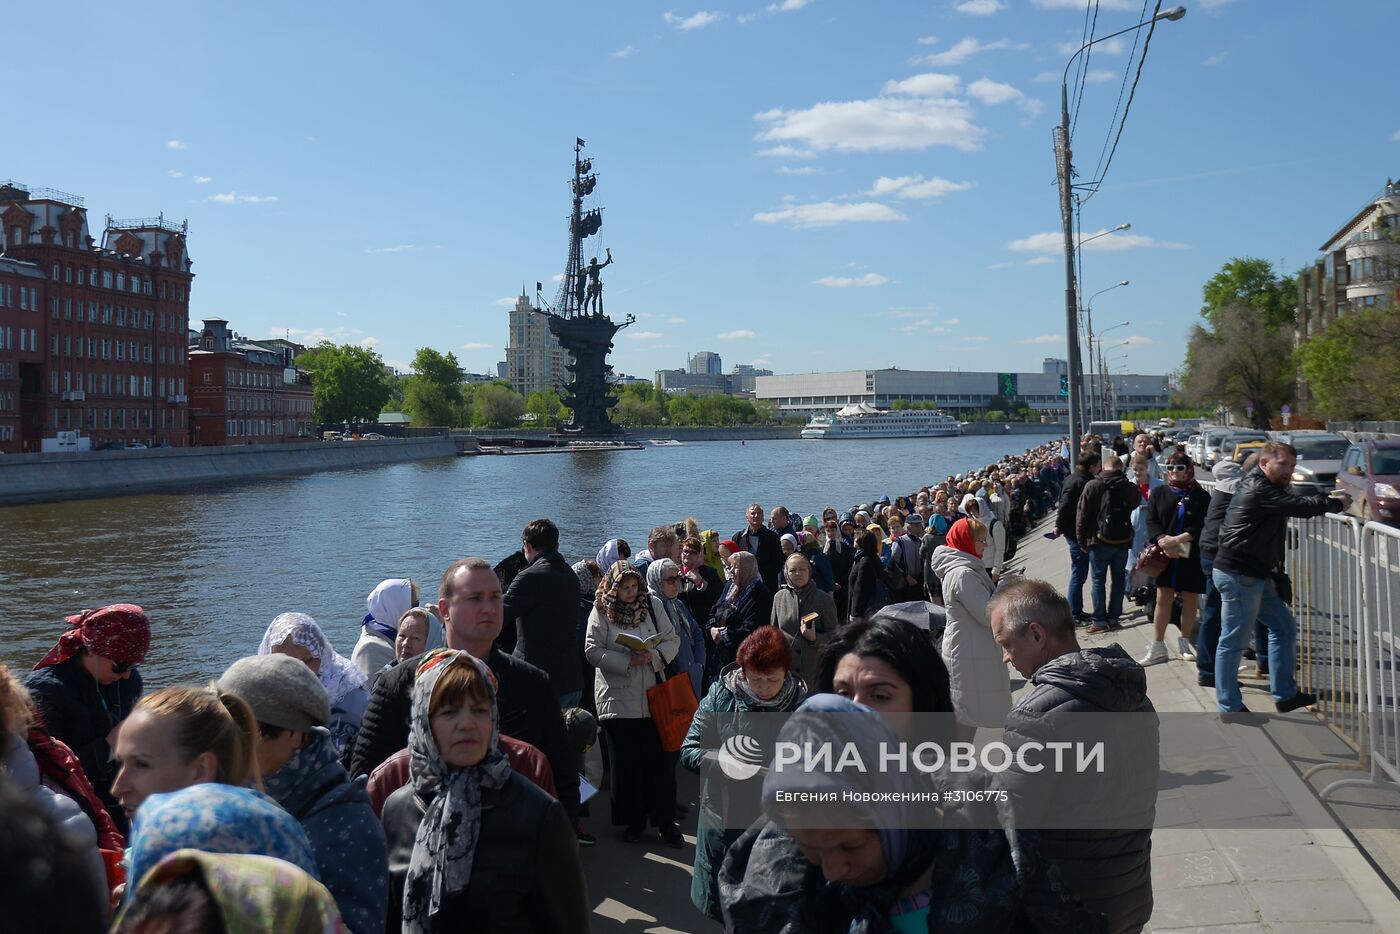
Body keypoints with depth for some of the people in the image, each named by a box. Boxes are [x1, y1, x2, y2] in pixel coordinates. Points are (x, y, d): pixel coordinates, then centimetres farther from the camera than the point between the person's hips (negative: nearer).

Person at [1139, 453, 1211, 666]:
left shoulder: (1200, 496, 1)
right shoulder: (1159, 493, 7)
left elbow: (1202, 525, -9)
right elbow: (1151, 521, 0)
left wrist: (1178, 539, -20)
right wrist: (1163, 541, -17)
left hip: (1192, 556, -1)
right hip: (1165, 555, 1)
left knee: (1190, 599, 8)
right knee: (1163, 598, -1)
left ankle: (1185, 642, 22)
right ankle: (1157, 647, 2)